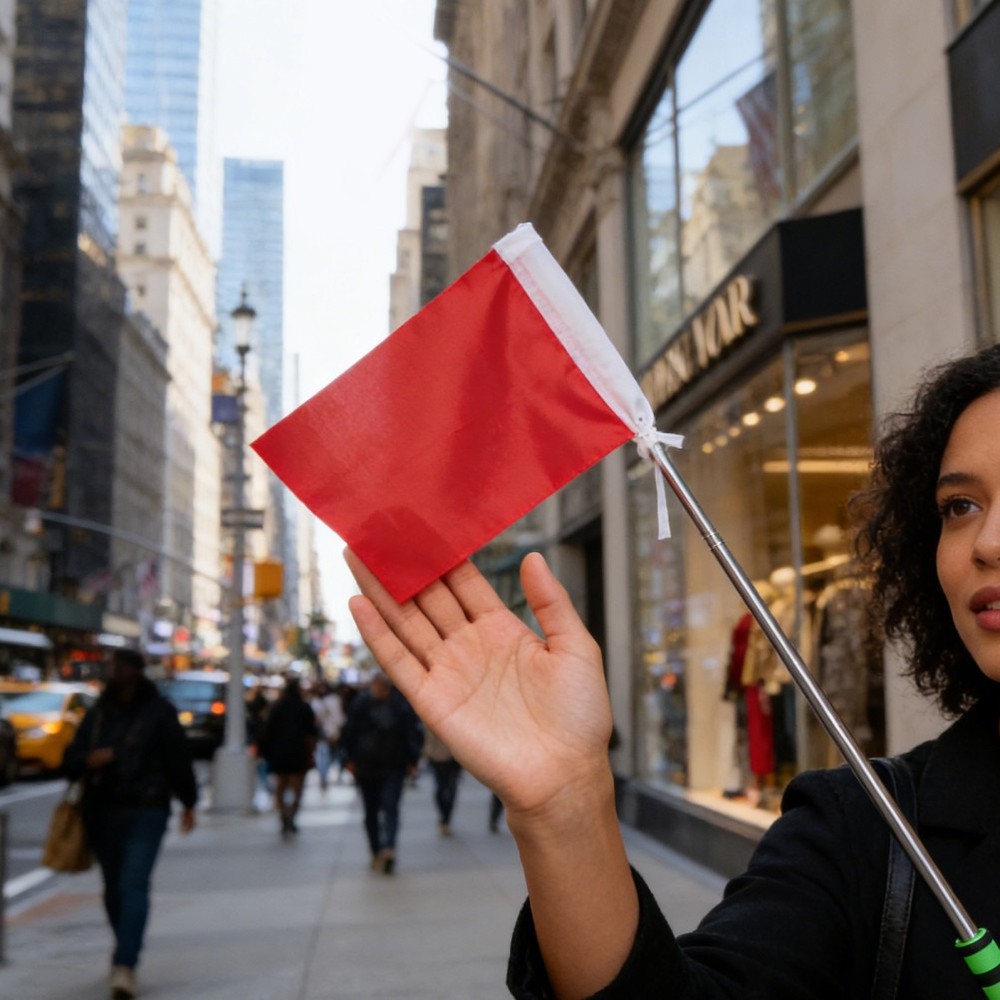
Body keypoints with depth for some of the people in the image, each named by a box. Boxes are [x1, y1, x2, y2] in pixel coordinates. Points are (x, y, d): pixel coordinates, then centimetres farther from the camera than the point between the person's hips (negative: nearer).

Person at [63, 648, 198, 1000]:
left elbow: (178, 758, -1)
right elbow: (71, 758, 11)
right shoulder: (98, 713, 9)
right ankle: (127, 954, 30)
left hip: (145, 812, -5)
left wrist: (188, 802, 3)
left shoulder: (159, 712, -4)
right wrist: (87, 760, -12)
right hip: (101, 811, 5)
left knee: (133, 885, -14)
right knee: (114, 887, 14)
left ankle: (125, 966, -18)